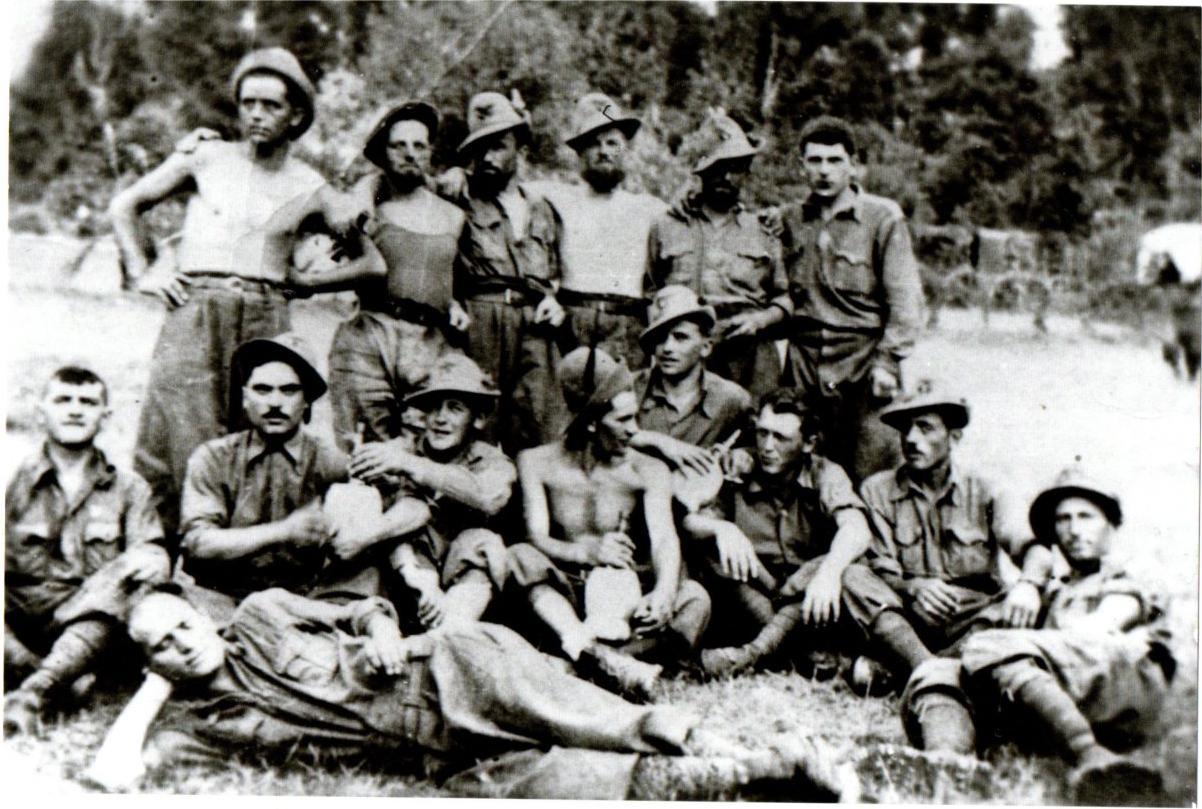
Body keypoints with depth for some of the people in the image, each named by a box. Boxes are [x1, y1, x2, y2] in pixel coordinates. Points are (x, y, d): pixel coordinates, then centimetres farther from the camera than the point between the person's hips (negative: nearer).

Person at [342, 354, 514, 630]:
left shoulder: (493, 462, 1)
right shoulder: (405, 449, 2)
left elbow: (488, 497, -24)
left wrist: (409, 465, -34)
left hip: (468, 581, 0)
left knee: (483, 543, -28)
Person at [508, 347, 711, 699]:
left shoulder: (649, 471, 4)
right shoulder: (537, 462, 2)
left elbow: (665, 539, -13)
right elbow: (537, 538, -11)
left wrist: (663, 593, -37)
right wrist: (589, 553, -34)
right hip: (567, 593, -1)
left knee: (695, 598, -27)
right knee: (517, 557, -31)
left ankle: (590, 658, -43)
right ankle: (611, 664, -49)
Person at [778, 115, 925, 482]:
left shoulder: (883, 217, 0)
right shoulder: (789, 220, 13)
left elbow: (904, 298, -5)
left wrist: (888, 361, -11)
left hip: (863, 364, -3)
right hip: (805, 365, 4)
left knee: (872, 476, -6)